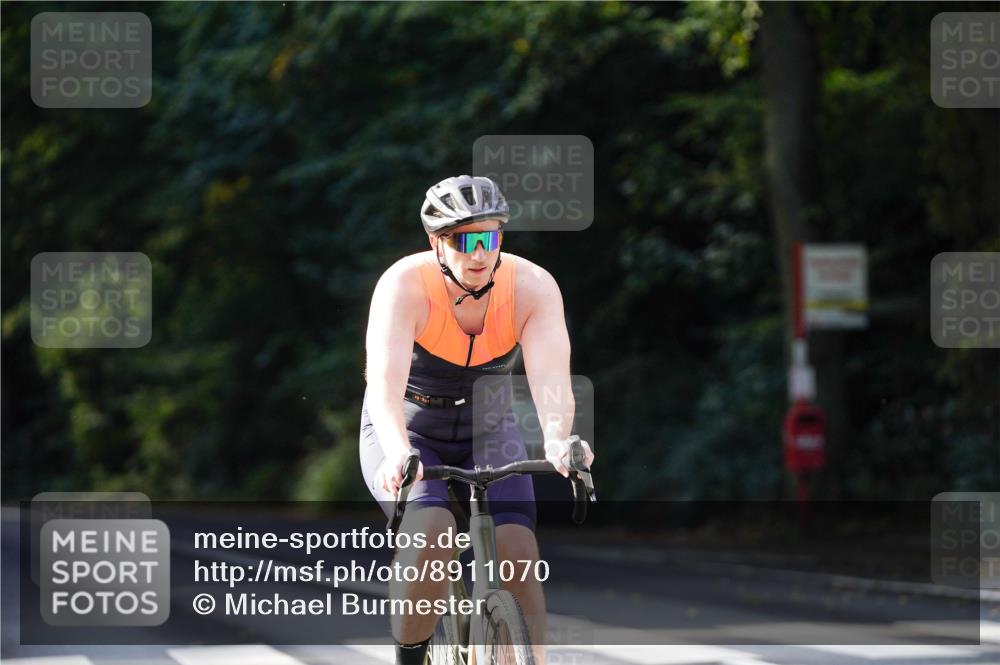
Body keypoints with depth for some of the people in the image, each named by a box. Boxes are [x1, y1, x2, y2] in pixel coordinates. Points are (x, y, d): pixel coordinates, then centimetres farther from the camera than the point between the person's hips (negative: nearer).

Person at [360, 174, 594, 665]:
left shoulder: (533, 287, -20)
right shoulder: (404, 285, -27)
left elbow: (550, 376, -34)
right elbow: (384, 381, -40)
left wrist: (557, 440, -55)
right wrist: (397, 452, -59)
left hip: (487, 431, 2)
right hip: (410, 432, -2)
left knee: (518, 553, -19)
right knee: (431, 533, -31)